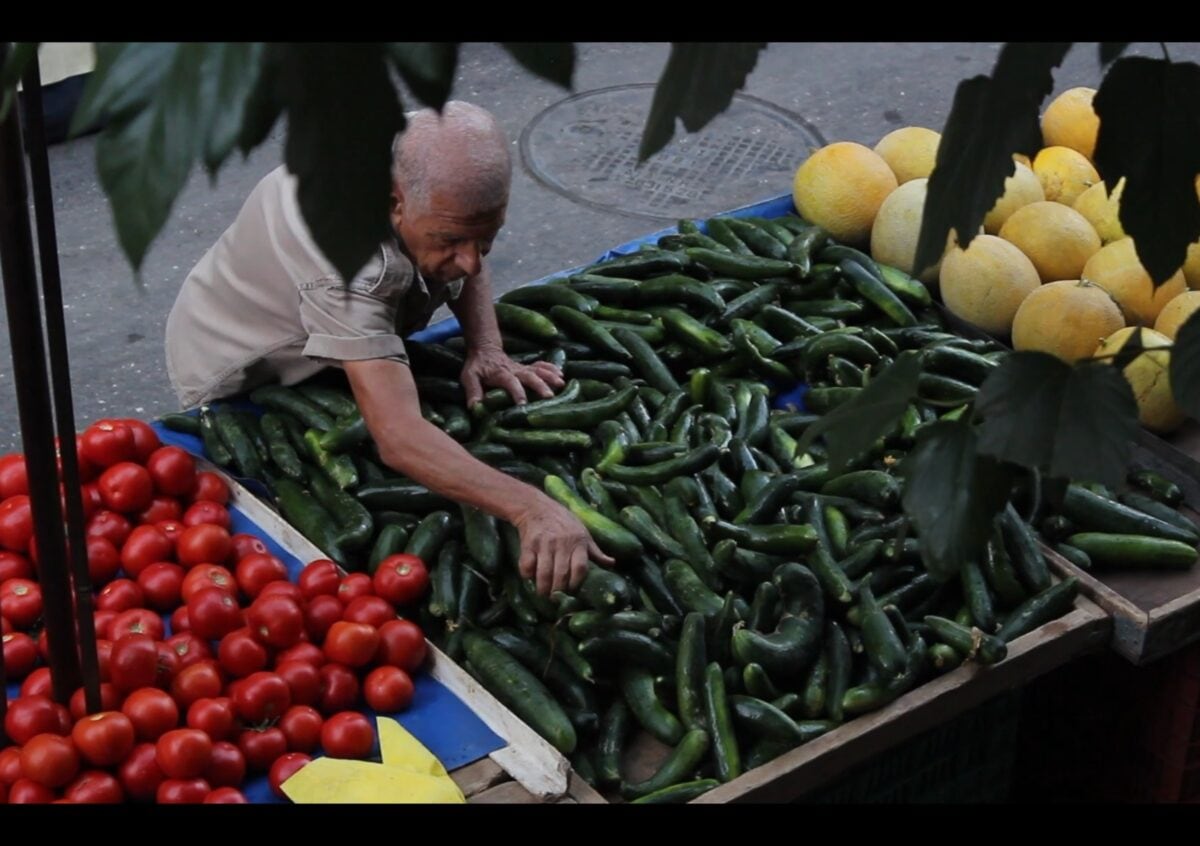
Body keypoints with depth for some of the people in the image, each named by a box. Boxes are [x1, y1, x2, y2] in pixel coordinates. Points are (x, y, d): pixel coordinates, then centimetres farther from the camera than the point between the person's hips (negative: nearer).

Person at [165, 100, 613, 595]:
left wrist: (486, 352, -20)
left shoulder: (432, 155, -25)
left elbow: (469, 266, -1)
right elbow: (398, 438, -56)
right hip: (239, 384, -7)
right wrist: (529, 508, -66)